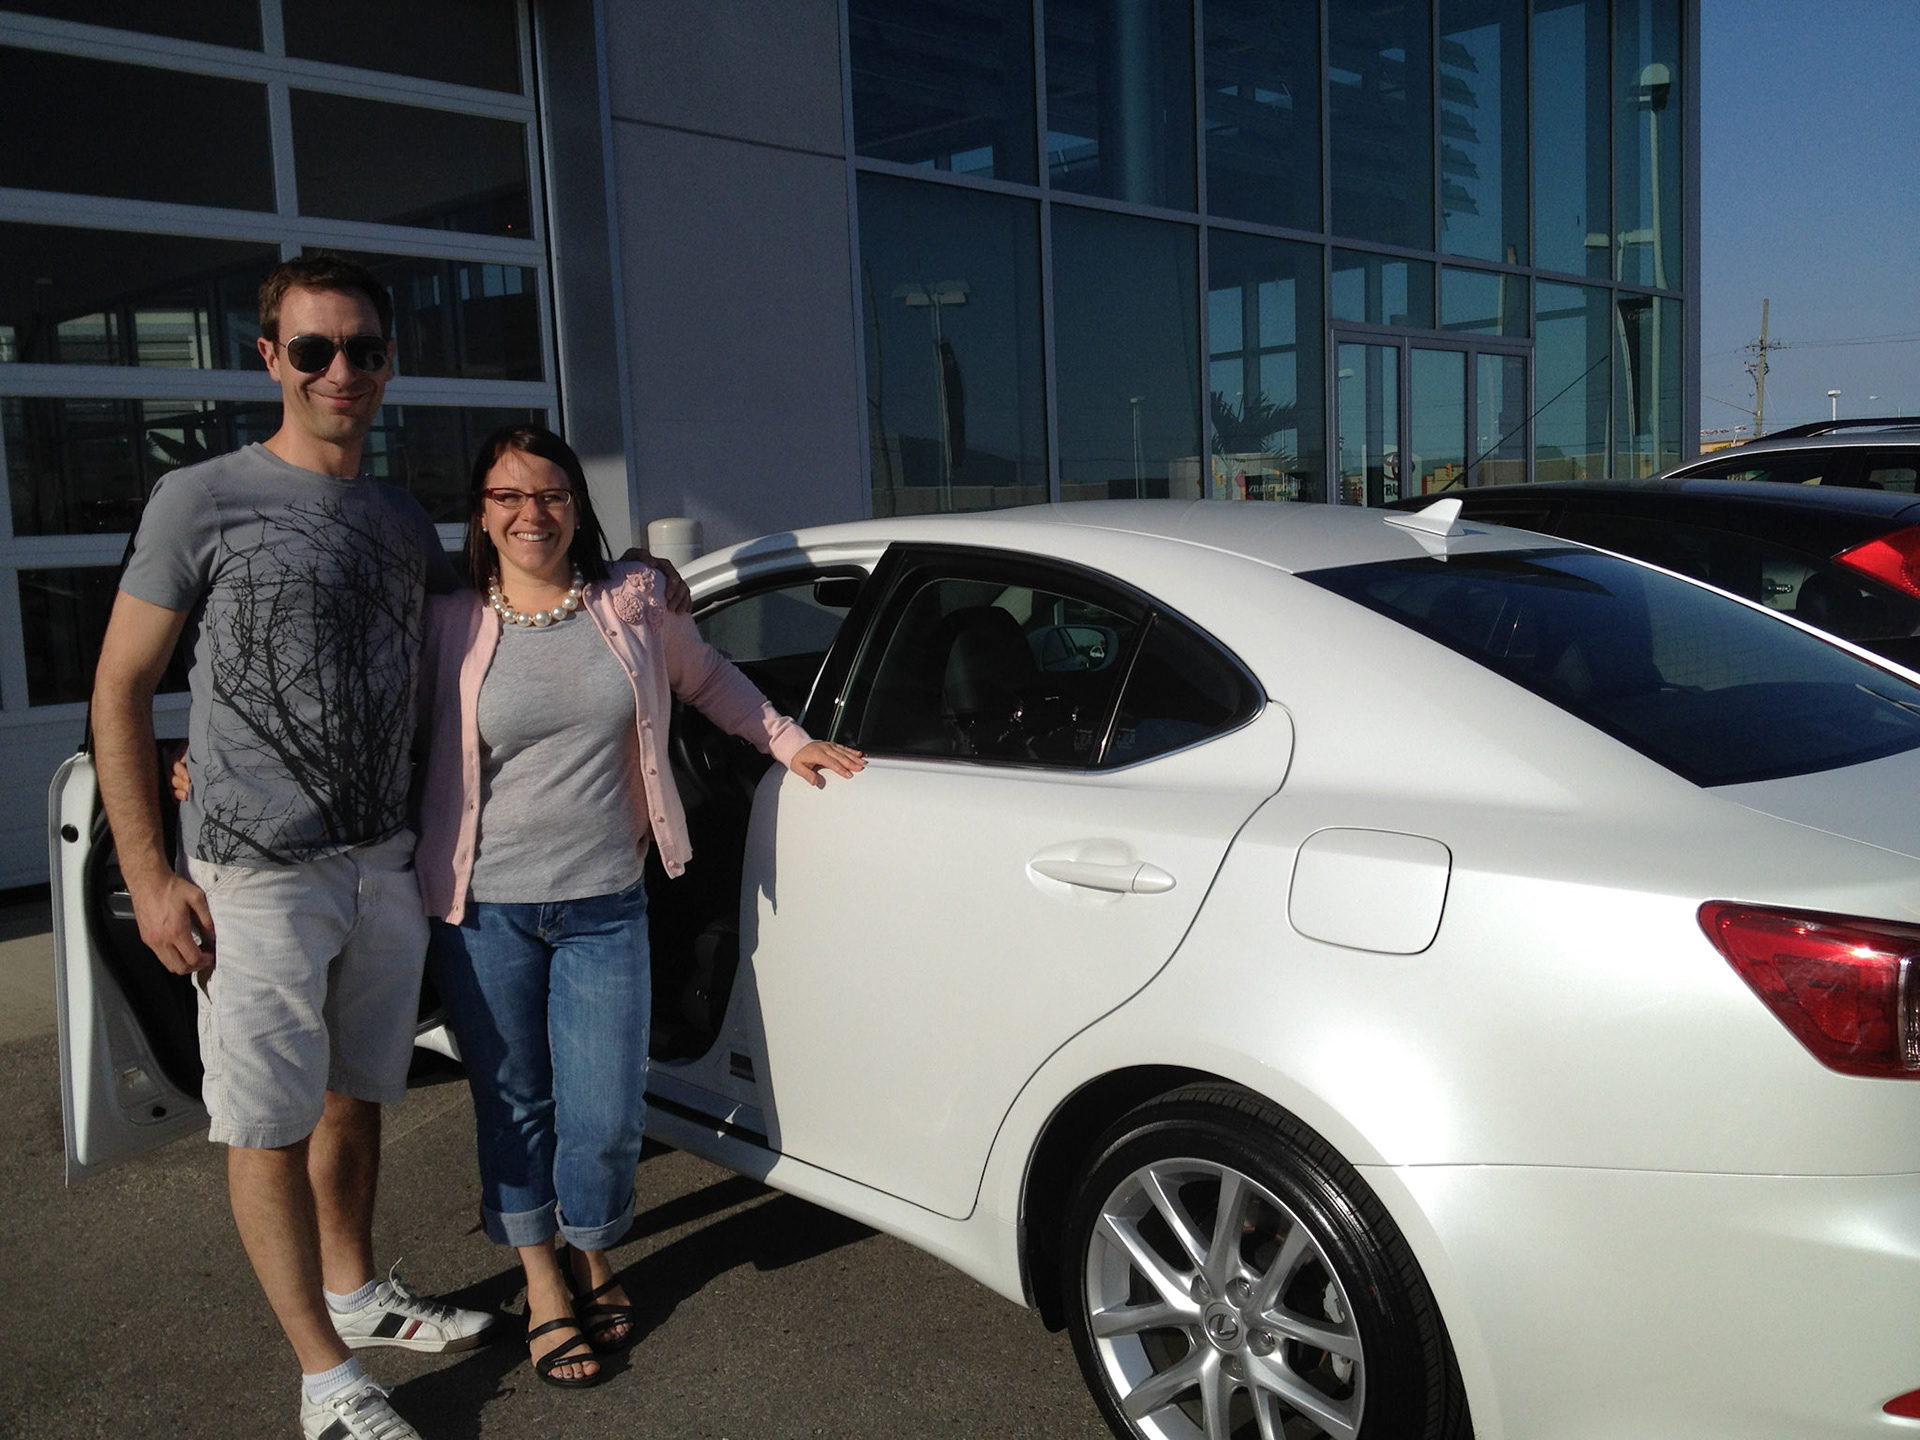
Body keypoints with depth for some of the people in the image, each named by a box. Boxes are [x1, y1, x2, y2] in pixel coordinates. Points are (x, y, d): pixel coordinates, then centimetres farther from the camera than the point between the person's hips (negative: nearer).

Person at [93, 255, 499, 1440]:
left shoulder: (406, 522, 9)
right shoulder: (202, 501, -7)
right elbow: (121, 691, -5)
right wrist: (150, 877, -10)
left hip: (386, 867, 5)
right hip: (257, 877, -5)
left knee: (356, 1099, 18)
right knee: (271, 1126, 2)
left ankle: (358, 1290, 36)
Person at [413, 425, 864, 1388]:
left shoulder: (632, 604, 2)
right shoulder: (448, 630, -2)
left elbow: (707, 677, 19)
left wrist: (786, 740, 15)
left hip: (605, 909, 1)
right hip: (486, 912, -1)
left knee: (607, 1117, 1)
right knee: (514, 1105, 11)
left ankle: (592, 1258, 33)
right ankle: (543, 1285, 33)